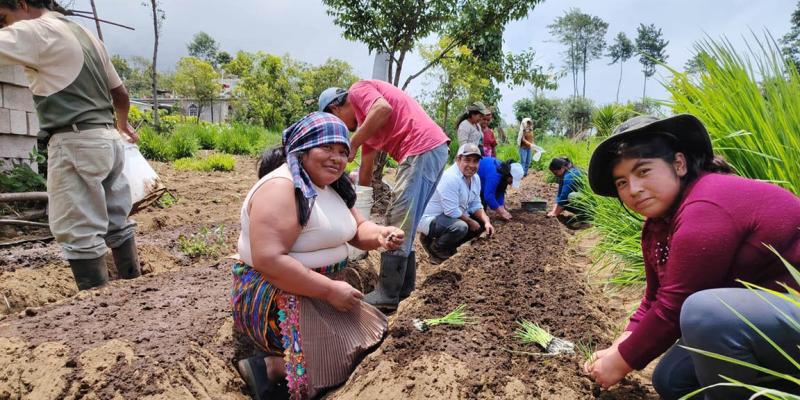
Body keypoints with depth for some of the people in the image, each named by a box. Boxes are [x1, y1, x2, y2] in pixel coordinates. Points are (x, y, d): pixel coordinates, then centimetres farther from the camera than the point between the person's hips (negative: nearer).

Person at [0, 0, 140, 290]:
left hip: (76, 142, -9)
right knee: (116, 223, 13)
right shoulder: (85, 34, 20)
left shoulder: (36, 31, -6)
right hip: (107, 139, 9)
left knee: (79, 233, -5)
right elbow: (120, 93, 24)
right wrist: (122, 124, 41)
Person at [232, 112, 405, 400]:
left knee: (373, 334, 11)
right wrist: (330, 290, -25)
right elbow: (268, 260, -29)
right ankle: (269, 368, -6)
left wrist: (380, 235, -13)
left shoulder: (334, 187, 8)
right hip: (272, 294, -10)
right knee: (345, 357, -19)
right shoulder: (280, 187, -21)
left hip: (321, 291, 10)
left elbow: (357, 230, 11)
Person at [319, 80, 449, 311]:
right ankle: (402, 286, 24)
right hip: (435, 150, 10)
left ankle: (387, 297, 0)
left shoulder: (358, 90, 3)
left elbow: (384, 108, -20)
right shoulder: (365, 122, 28)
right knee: (406, 224, 16)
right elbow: (366, 168, 30)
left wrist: (351, 145, -12)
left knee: (398, 225, -7)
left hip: (422, 148, -10)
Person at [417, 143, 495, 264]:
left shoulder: (475, 178, 2)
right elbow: (452, 211, -29)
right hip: (430, 218, -10)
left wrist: (486, 222, -10)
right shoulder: (450, 178, -28)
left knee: (482, 222, 8)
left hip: (454, 216, 10)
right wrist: (470, 222, -16)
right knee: (460, 227, -34)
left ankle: (448, 246, 14)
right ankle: (433, 247, -5)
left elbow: (476, 205, 6)